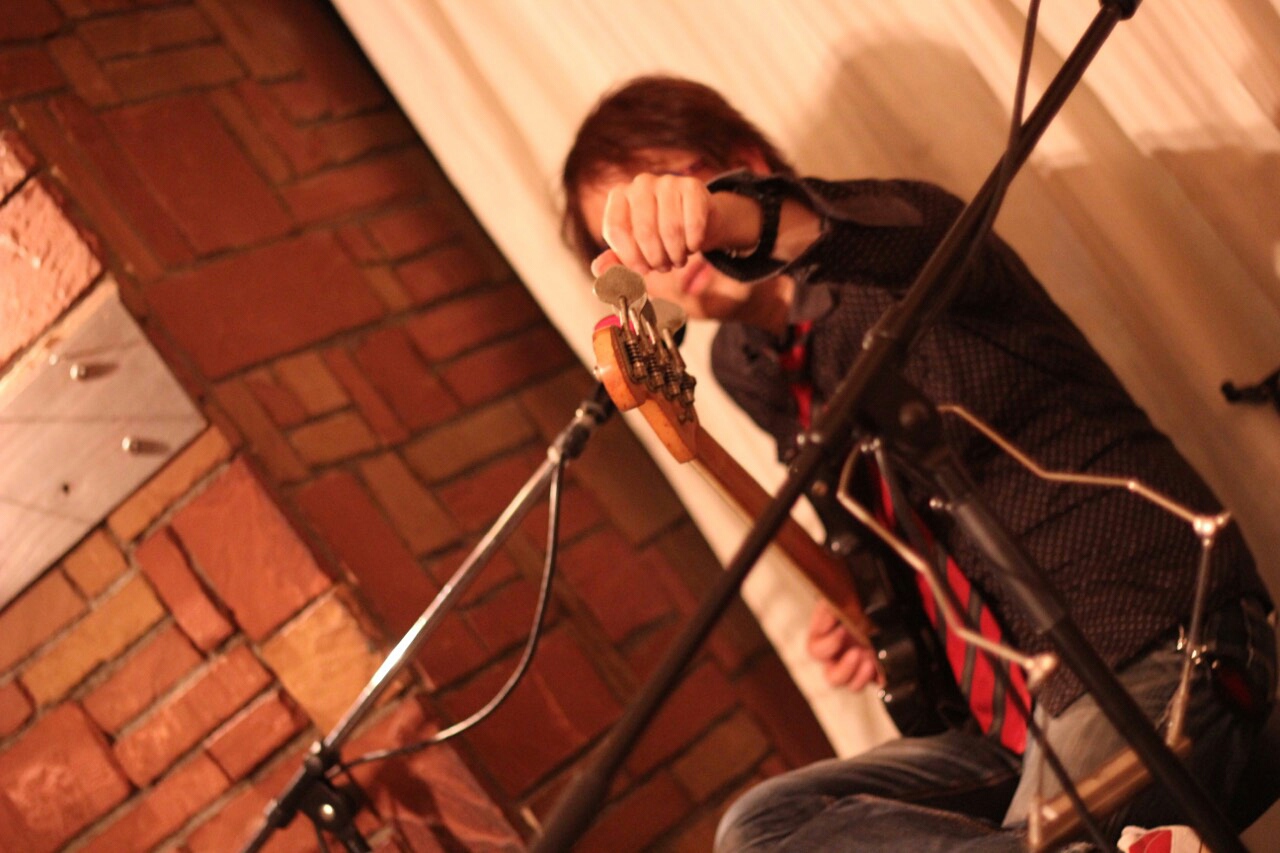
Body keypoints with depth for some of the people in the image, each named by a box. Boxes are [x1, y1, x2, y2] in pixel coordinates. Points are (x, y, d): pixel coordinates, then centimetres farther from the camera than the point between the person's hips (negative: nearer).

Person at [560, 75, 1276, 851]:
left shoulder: (882, 226, -7)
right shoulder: (747, 369, 15)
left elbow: (921, 247, -35)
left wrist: (749, 221, -55)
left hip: (1151, 649, -9)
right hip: (1006, 712, 9)